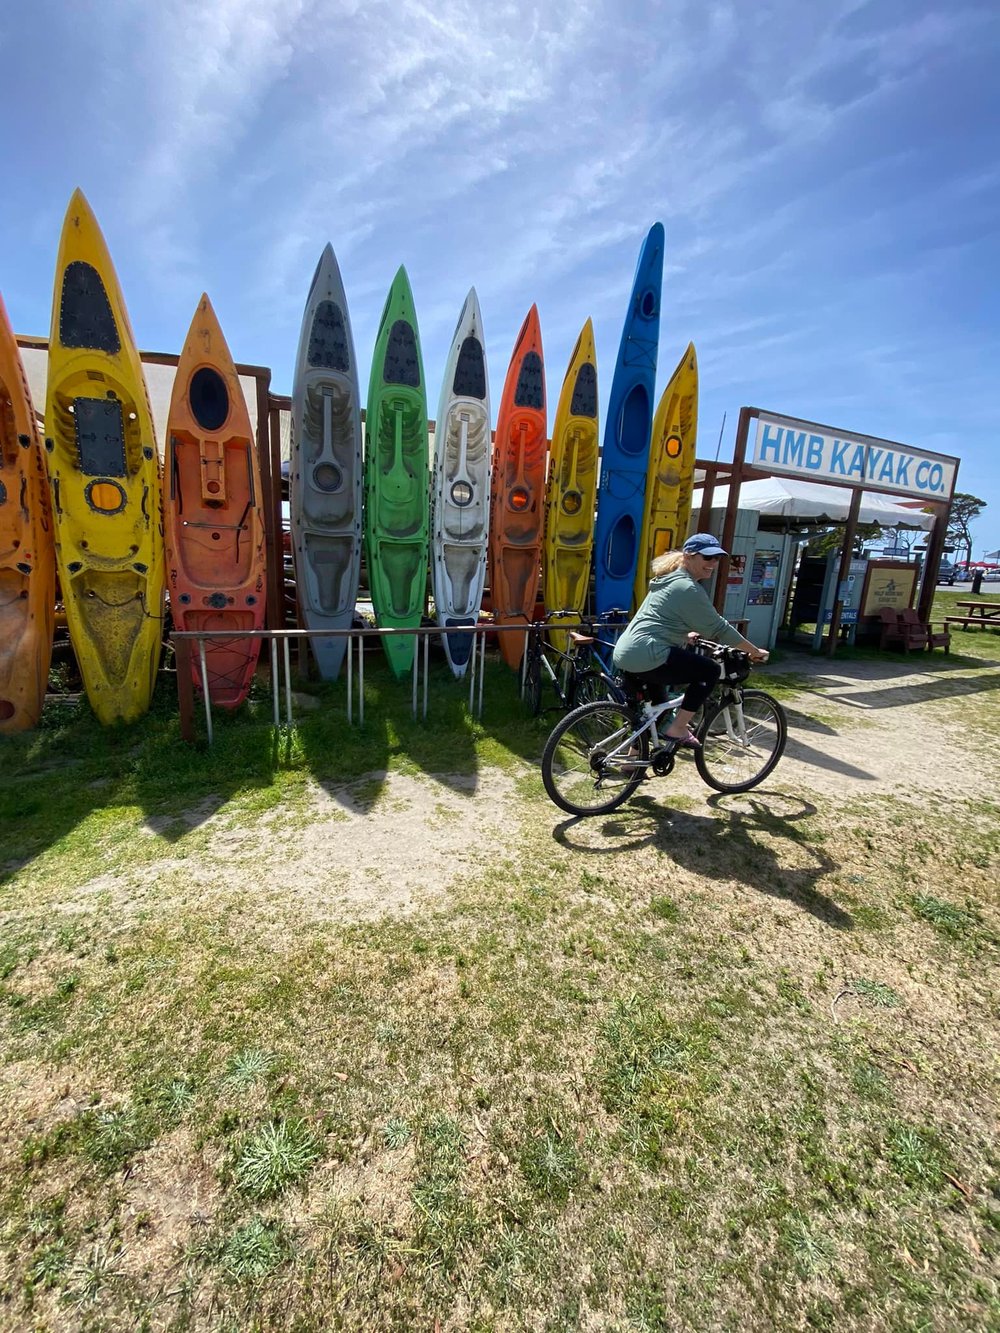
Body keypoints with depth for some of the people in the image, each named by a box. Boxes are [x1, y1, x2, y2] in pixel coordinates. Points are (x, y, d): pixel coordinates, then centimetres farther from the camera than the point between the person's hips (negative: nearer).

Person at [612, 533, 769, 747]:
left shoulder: (670, 579, 20)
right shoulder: (688, 588, -10)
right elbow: (719, 628, -7)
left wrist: (686, 635, 46)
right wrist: (755, 651, 4)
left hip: (625, 655, 11)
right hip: (646, 657, -10)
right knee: (710, 671, 0)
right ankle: (677, 729, 2)